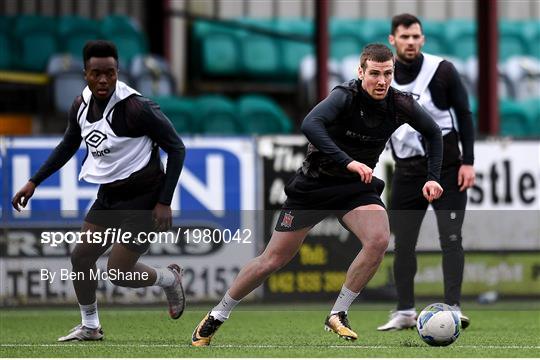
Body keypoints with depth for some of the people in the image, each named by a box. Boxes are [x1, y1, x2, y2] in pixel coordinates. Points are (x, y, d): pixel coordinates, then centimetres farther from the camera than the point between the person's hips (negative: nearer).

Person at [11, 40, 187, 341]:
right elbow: (68, 146, 17)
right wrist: (34, 183, 16)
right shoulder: (81, 105, -2)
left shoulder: (137, 108, -24)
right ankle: (90, 326, 26)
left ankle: (169, 279, 22)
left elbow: (176, 148, -17)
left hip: (143, 198, -7)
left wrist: (164, 202, -19)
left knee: (118, 273, -7)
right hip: (109, 196, 7)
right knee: (81, 257, 7)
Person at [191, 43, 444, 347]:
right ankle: (217, 317, 21)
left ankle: (338, 316, -10)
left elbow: (434, 132, 9)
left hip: (357, 186, 3)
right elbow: (310, 124, -43)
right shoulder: (346, 96, -24)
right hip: (314, 184, -3)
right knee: (273, 260, 0)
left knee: (379, 240, -27)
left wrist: (433, 178, -2)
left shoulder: (401, 105, -10)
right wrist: (348, 162, -49)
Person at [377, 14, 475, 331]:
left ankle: (453, 308, -9)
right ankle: (406, 312, 12)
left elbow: (464, 115, -3)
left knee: (451, 238, -8)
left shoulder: (442, 70, -7)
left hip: (446, 167, -3)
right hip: (407, 171, 3)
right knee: (403, 243, 4)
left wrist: (468, 162, -9)